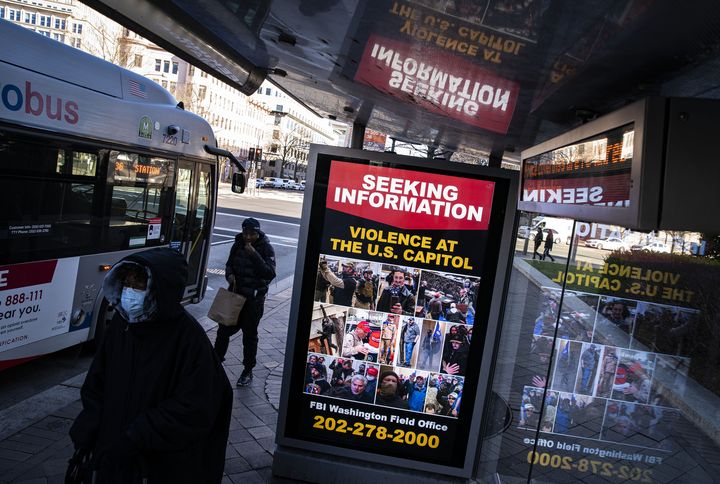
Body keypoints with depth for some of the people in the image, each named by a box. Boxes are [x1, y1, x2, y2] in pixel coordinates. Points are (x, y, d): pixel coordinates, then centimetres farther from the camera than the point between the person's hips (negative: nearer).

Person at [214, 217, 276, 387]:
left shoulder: (266, 248, -12)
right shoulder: (238, 244, 3)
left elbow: (270, 274, -21)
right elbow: (230, 264, 16)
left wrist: (254, 255, -28)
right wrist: (230, 274, -7)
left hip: (254, 297, -5)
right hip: (235, 292, 5)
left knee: (250, 334, 6)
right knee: (224, 328, 11)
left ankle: (247, 372, 19)